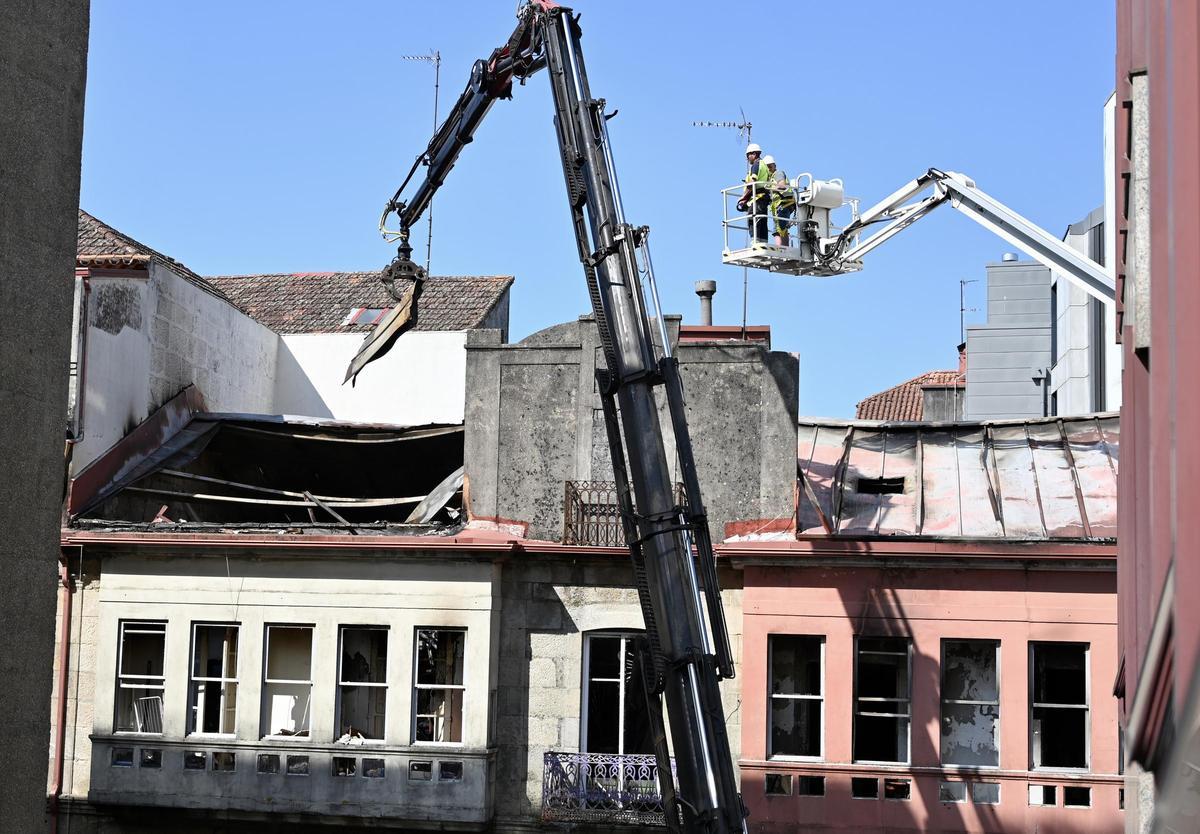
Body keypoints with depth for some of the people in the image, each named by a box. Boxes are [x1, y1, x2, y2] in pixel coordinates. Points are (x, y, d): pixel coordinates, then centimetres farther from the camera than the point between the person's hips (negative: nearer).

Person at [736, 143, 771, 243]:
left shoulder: (756, 164, -3)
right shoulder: (764, 166, 27)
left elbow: (752, 184, -14)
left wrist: (743, 198, -10)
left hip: (757, 198, -10)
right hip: (765, 197, 10)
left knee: (754, 223, -15)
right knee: (762, 225, 6)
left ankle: (756, 243, -23)